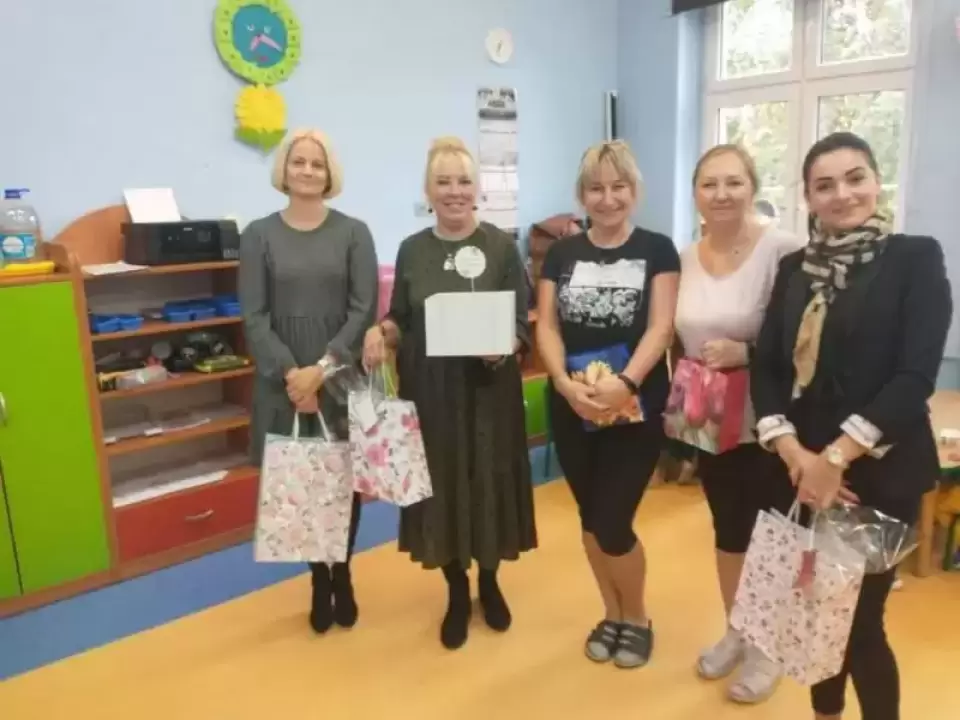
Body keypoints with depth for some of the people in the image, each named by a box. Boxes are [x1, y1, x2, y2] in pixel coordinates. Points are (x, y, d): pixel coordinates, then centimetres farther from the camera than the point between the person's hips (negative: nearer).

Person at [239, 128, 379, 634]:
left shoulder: (353, 233, 3)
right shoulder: (259, 236, 5)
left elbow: (364, 311, -4)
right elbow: (254, 317, -1)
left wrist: (322, 368, -14)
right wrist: (290, 373, -14)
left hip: (343, 379, 0)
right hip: (284, 382, 0)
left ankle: (342, 577, 25)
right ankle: (321, 582, 23)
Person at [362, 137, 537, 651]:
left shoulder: (502, 246, -2)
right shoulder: (412, 250, 5)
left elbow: (523, 323, -3)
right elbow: (402, 321, 10)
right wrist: (381, 331, -12)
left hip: (489, 391, -1)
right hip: (430, 392, 2)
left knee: (489, 485, 8)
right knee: (442, 488, 8)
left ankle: (489, 583, 34)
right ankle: (456, 593, 30)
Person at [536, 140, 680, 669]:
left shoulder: (657, 250, 0)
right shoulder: (562, 253, 7)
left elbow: (661, 327, -10)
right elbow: (546, 326, 0)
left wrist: (625, 382, -25)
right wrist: (565, 382, -18)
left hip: (636, 408, -3)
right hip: (570, 409, 3)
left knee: (613, 525, -2)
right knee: (590, 520, 14)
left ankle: (637, 618, 28)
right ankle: (611, 614, 37)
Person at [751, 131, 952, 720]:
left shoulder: (916, 258, -3)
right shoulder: (795, 268, 8)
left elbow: (916, 374, -13)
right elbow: (767, 366, 2)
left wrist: (837, 455, -18)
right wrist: (792, 451, -12)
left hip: (880, 470, -4)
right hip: (801, 468, 4)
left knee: (860, 618, 1)